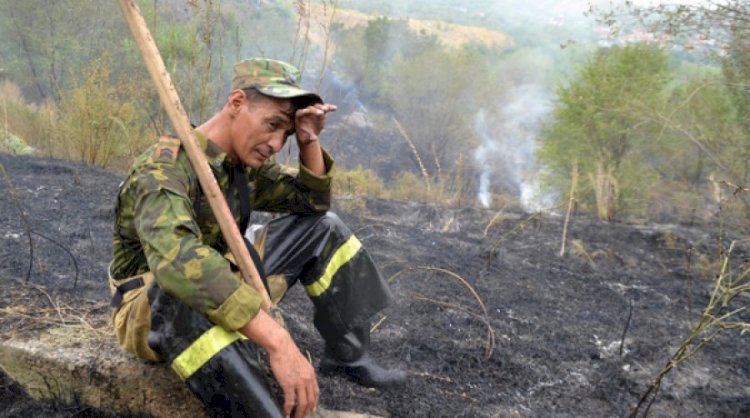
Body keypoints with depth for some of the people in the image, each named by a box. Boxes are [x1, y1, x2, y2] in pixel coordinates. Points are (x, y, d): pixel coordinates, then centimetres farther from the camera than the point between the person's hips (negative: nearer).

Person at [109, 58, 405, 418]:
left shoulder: (244, 163, -1)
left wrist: (309, 143, -12)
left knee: (323, 227, 4)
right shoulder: (164, 168, -28)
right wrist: (277, 341, -54)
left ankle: (348, 357, 6)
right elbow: (177, 260, -48)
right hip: (153, 310, -8)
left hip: (224, 294, 8)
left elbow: (312, 201, 8)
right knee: (189, 296, -44)